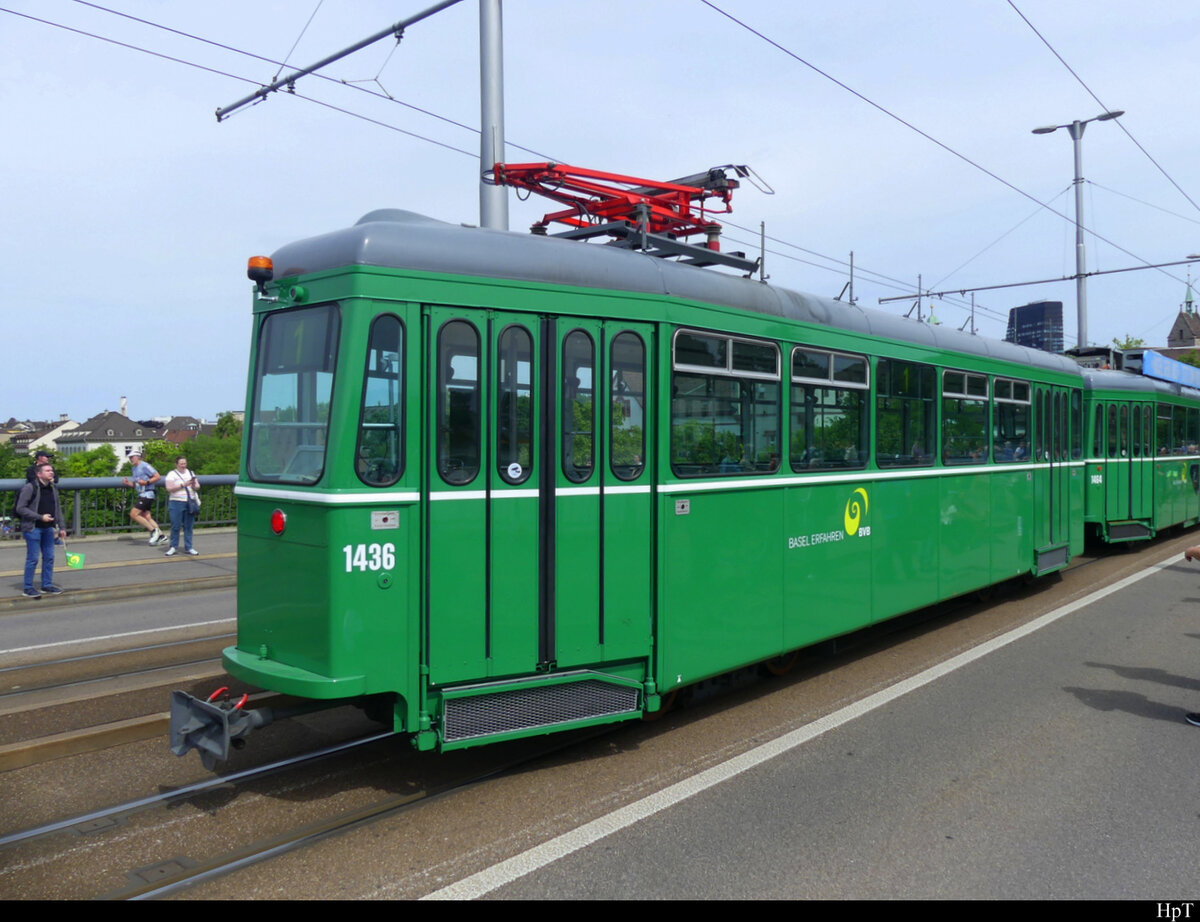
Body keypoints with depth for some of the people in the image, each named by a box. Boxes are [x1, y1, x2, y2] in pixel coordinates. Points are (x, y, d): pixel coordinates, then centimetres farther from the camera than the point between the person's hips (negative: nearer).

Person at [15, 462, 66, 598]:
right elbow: (20, 508, -13)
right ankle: (28, 588, 7)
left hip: (48, 528, 7)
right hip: (33, 528, -7)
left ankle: (47, 585, 20)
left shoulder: (53, 489, 10)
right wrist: (40, 517, -18)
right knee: (32, 559, -3)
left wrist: (61, 527, 12)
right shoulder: (29, 488, -11)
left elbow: (58, 509, 17)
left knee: (49, 557, 10)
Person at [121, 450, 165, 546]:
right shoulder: (133, 469, 18)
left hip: (147, 494, -9)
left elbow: (158, 477, -13)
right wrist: (128, 483, 6)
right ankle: (161, 535, 10)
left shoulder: (144, 466, -10)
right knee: (147, 517, 6)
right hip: (141, 495, 9)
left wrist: (146, 482, -20)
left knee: (133, 514, -12)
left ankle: (153, 530, -6)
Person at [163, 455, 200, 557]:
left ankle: (188, 547, 10)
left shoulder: (190, 473, 16)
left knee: (188, 526, 4)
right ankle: (173, 547, 7)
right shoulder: (172, 474, 1)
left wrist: (194, 485, -8)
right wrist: (183, 485, -16)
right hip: (176, 503, -4)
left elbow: (197, 487, 15)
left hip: (190, 503, 4)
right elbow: (169, 488, -10)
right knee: (175, 526, -3)